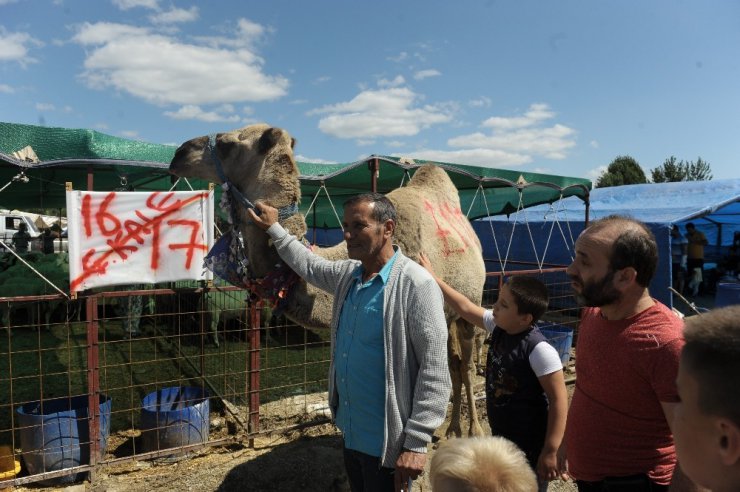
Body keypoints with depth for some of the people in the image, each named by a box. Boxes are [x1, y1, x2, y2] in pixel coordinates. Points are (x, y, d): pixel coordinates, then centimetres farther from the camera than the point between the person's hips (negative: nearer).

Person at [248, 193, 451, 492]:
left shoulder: (415, 284, -21)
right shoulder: (348, 275, 3)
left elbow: (434, 371, -22)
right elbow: (309, 266, 24)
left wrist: (416, 443, -23)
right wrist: (274, 229, 27)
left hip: (387, 442, -7)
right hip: (350, 433, 7)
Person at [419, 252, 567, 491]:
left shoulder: (539, 350, -26)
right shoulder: (498, 327, -6)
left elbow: (559, 400, -23)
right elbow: (466, 308, 4)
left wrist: (550, 451, -20)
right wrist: (435, 280, 2)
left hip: (530, 448, -7)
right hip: (500, 440, 8)